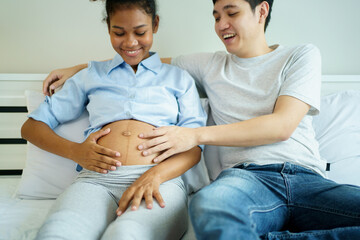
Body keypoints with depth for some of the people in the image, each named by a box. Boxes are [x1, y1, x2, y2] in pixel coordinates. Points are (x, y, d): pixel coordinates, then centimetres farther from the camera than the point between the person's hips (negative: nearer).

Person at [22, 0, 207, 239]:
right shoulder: (93, 75, 26)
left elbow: (195, 146, 10)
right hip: (97, 179, 2)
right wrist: (75, 151, 2)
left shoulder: (179, 78, 24)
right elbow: (32, 126, 24)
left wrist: (156, 174, -12)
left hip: (161, 179, -1)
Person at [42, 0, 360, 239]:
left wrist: (195, 135, -6)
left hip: (308, 180, 1)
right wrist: (77, 68, 26)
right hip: (248, 177, -1)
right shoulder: (210, 65, 22)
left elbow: (282, 125, -2)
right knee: (209, 204, -40)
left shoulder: (302, 55, 13)